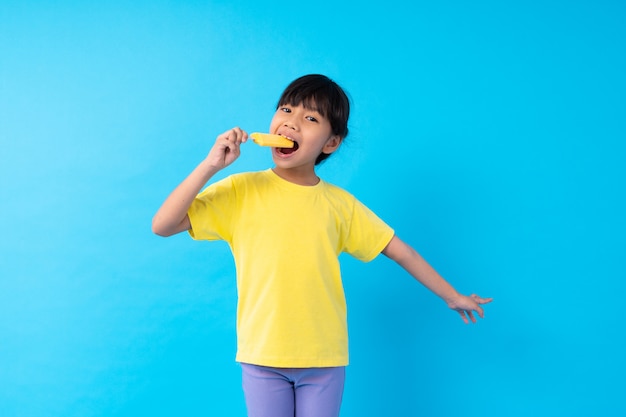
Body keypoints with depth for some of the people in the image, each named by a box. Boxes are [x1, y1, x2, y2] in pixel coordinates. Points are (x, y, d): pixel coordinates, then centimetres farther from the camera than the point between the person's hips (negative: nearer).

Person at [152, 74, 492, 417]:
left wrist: (453, 296, 12)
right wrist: (210, 165, -19)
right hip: (262, 356, -1)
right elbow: (162, 226, -12)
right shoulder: (240, 191, -5)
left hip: (324, 360, 1)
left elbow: (400, 251, 7)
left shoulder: (340, 205, 0)